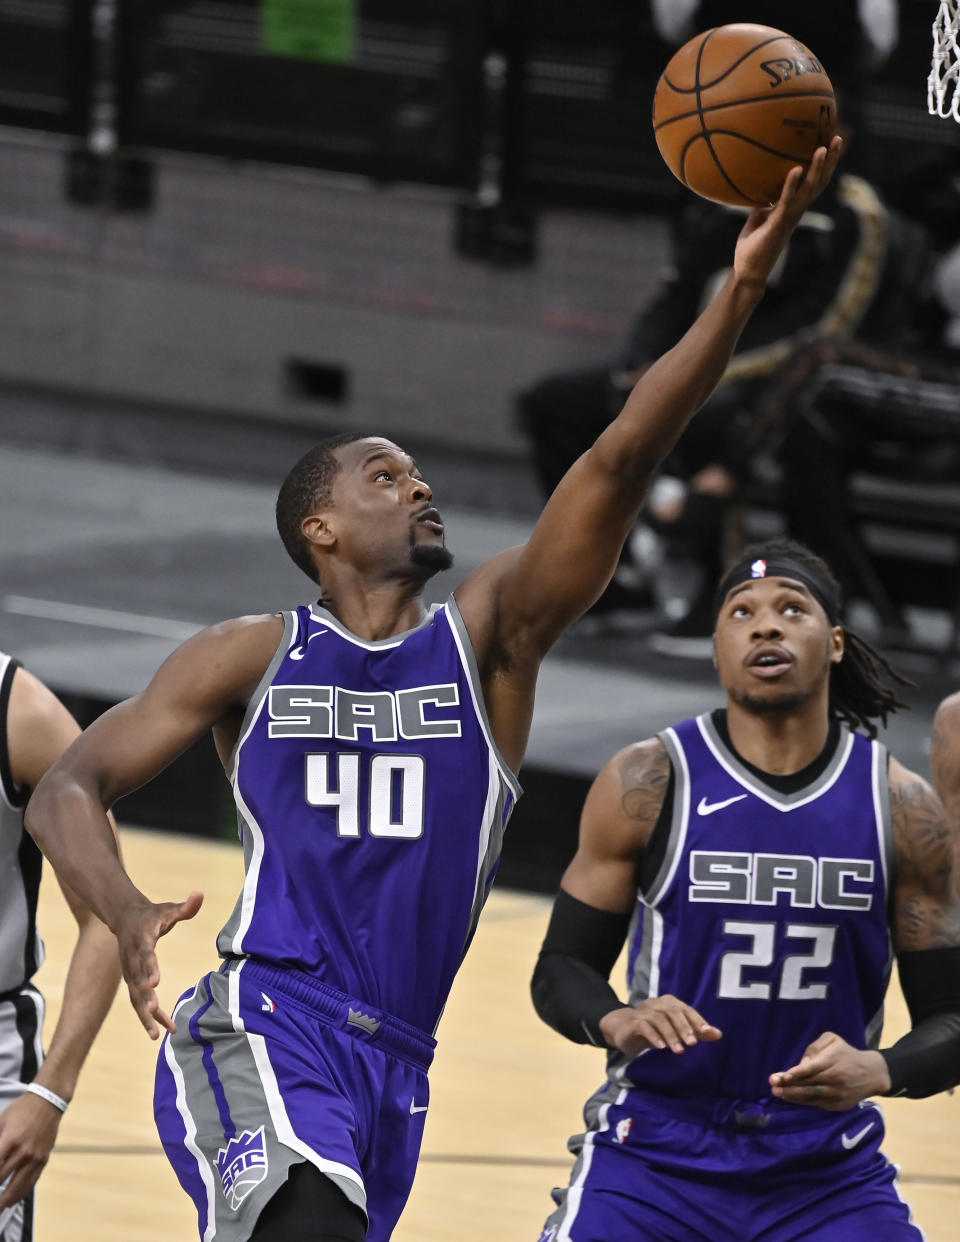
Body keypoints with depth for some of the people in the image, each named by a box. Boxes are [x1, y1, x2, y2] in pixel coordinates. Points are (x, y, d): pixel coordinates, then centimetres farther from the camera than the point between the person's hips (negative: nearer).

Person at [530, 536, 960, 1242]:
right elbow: (561, 970, 1)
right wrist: (614, 1020, -23)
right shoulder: (648, 785, -6)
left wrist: (878, 1072, -21)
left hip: (829, 1172, 2)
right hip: (656, 1151, -2)